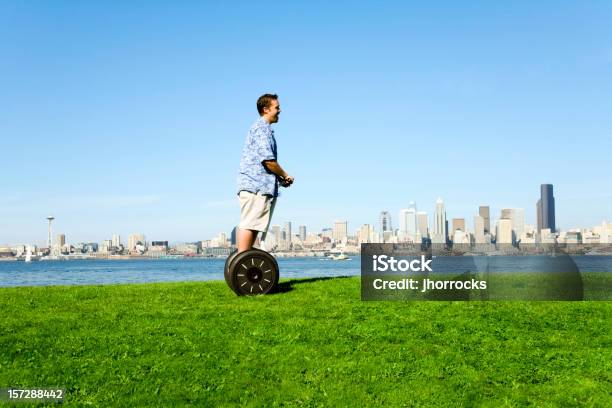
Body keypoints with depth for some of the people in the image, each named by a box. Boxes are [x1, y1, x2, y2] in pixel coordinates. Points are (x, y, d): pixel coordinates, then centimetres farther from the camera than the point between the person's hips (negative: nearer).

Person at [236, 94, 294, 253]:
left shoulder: (258, 128, 24)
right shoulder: (262, 128, -9)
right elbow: (268, 160, -18)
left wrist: (280, 178, 15)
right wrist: (285, 176, -4)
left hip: (251, 185, 10)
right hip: (257, 186, -10)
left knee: (248, 226, 9)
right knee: (249, 225, -13)